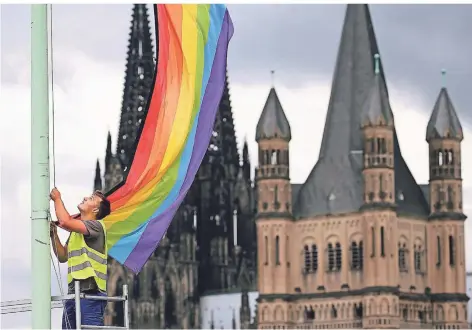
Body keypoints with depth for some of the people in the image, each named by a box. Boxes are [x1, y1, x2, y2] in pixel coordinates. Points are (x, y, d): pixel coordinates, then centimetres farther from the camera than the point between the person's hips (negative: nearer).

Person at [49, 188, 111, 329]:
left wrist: (57, 198, -2)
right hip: (74, 292, 9)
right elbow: (63, 256, 25)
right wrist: (53, 234, 12)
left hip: (90, 292, -9)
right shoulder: (75, 230, 23)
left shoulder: (96, 226, -5)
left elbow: (65, 222, -18)